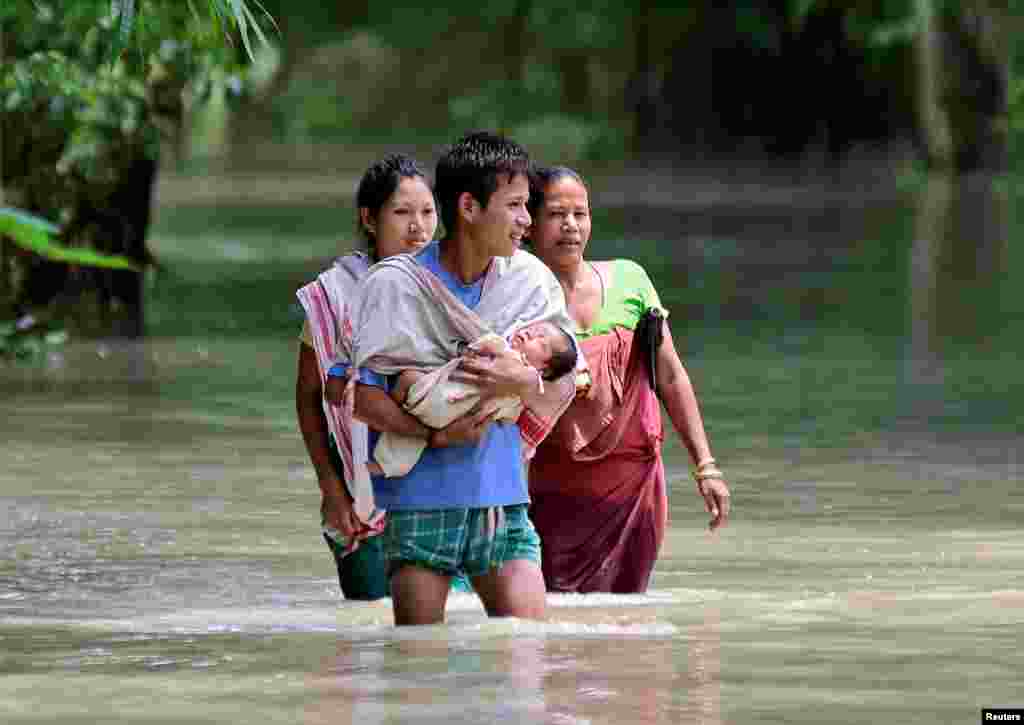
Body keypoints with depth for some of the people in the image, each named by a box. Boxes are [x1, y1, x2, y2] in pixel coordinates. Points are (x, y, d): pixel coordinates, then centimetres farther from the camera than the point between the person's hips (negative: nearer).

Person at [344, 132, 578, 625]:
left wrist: (523, 383, -15)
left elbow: (564, 388, 8)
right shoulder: (395, 284, -6)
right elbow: (356, 391, -9)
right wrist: (435, 435, -17)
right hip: (420, 496, -3)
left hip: (500, 491, 3)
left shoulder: (530, 281, 5)